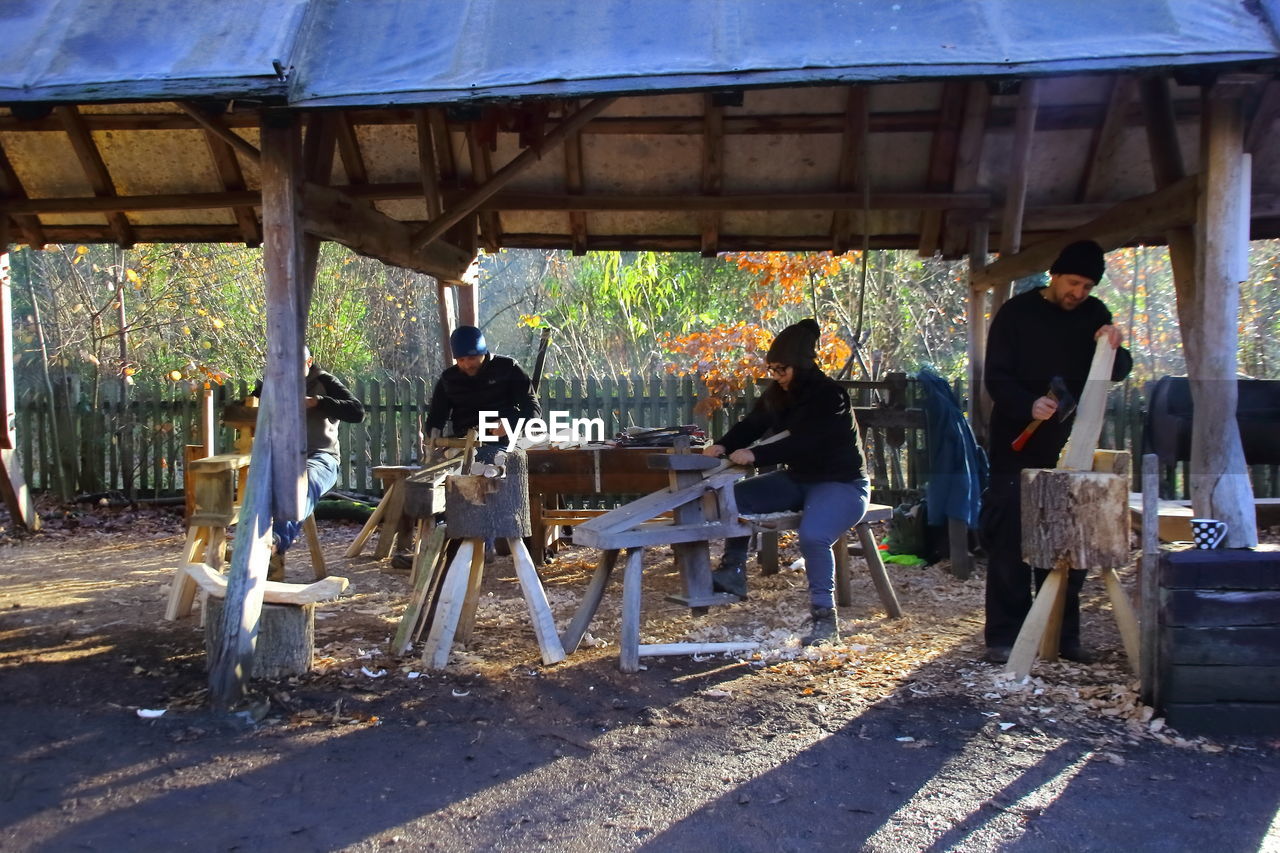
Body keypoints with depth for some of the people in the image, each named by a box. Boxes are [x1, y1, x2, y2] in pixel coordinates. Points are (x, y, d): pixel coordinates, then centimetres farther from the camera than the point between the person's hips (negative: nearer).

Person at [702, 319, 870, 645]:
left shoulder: (829, 395, -21)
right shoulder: (778, 394, 2)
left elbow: (803, 443, -31)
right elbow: (751, 425, 0)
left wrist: (755, 455, -37)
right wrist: (723, 445, -20)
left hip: (841, 483, -8)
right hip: (799, 479, 8)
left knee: (812, 536, -34)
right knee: (738, 496, -5)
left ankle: (824, 618, -20)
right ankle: (733, 574, 0)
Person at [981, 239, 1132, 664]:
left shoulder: (1094, 315, 8)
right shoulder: (1016, 313, -3)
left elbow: (1117, 373, 5)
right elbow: (996, 377, -8)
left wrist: (1115, 348, -17)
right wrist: (1028, 405, -27)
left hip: (1069, 449, 4)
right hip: (1018, 450, -3)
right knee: (1009, 545, -2)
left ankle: (1065, 636, 17)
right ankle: (1004, 636, 5)